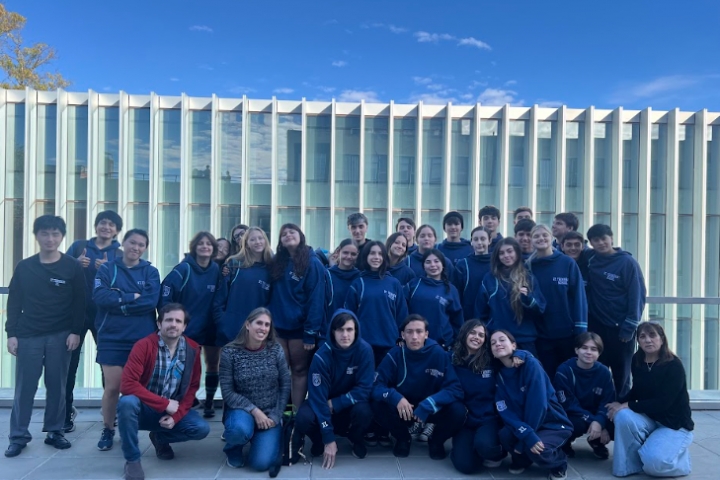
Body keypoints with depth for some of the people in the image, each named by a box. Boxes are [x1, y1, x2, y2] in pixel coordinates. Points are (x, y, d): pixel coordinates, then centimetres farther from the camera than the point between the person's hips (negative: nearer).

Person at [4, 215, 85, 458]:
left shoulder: (72, 267, 0)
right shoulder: (24, 267, 4)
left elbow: (79, 302, 0)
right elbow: (14, 302, 6)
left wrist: (75, 331, -6)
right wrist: (11, 333, 1)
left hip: (60, 336, -1)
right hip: (28, 336, 1)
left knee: (57, 386, 6)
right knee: (24, 387, 3)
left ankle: (54, 431, 18)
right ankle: (18, 436, 13)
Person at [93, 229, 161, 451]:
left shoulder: (150, 272, 4)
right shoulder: (107, 268, 3)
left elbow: (151, 301, -12)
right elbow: (100, 296, -13)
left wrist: (118, 299, -12)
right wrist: (133, 297, -14)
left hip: (143, 338, 1)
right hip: (112, 338, 0)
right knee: (113, 387, 1)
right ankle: (107, 430, 23)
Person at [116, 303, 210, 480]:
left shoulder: (192, 349, -6)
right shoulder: (144, 345, -17)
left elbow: (192, 387, 0)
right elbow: (127, 385, -25)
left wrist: (177, 415, -14)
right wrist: (164, 404, -24)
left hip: (174, 409, 3)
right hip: (145, 409, -3)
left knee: (202, 429, -20)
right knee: (127, 403, -35)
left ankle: (161, 438, 12)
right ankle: (132, 459, -12)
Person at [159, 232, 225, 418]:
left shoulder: (217, 271, -2)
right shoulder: (183, 269, -14)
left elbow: (219, 301, 0)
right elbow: (165, 297, -18)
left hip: (210, 327, 4)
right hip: (186, 327, -4)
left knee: (213, 365, 13)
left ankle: (209, 402, 30)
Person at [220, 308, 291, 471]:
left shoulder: (276, 349, -5)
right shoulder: (230, 352, -11)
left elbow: (285, 385, -1)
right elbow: (227, 392, -11)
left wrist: (275, 416, -8)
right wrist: (254, 410, -19)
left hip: (270, 413, 1)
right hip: (242, 411, -1)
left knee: (261, 462, -18)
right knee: (241, 429, -37)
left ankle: (265, 438, 19)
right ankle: (233, 447, 2)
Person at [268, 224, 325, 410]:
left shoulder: (313, 263, -8)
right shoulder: (277, 263, 9)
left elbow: (316, 299, -12)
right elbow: (272, 296, 12)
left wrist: (311, 333, -16)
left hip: (300, 327, -4)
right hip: (278, 326, 4)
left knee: (299, 371, 7)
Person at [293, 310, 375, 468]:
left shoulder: (364, 350, -22)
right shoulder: (322, 356, -24)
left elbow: (364, 389, -19)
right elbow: (318, 397, -24)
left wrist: (334, 404, -25)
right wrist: (329, 439, -26)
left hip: (350, 403, 1)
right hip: (324, 402, 0)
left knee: (364, 412, -33)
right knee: (304, 418, -31)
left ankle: (356, 439, 4)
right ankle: (319, 440, 6)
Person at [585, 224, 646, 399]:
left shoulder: (627, 262, -9)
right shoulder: (589, 258, 2)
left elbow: (637, 296, -10)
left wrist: (629, 327, -11)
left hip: (620, 328, -3)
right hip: (595, 326, 3)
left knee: (621, 374, 9)